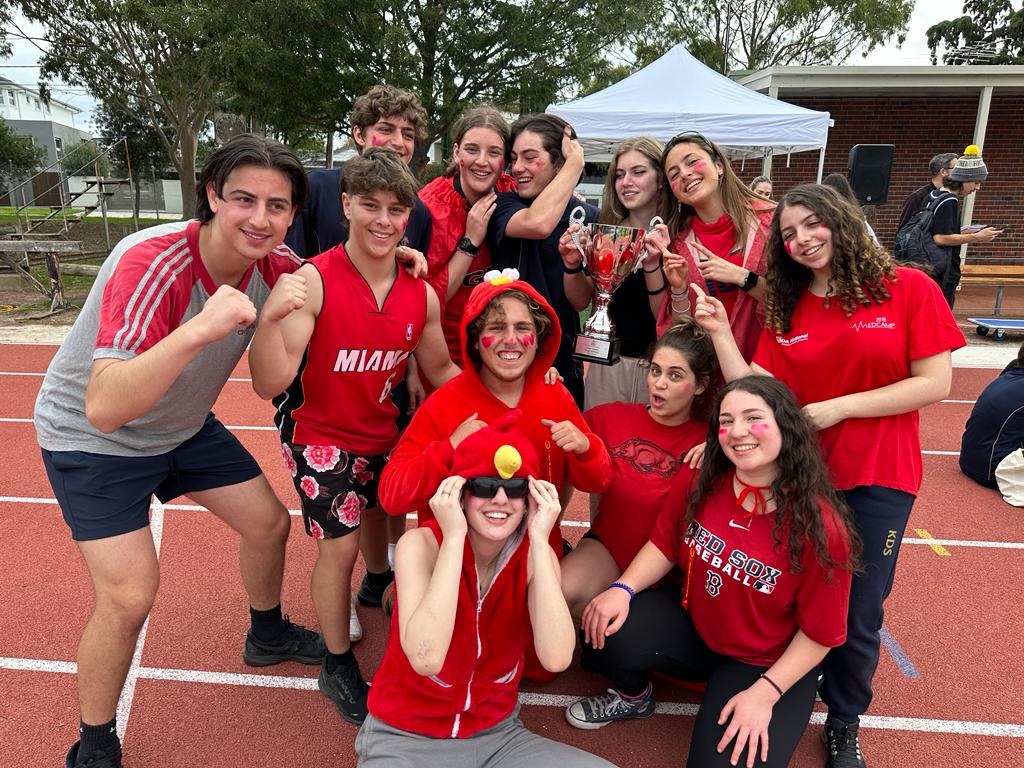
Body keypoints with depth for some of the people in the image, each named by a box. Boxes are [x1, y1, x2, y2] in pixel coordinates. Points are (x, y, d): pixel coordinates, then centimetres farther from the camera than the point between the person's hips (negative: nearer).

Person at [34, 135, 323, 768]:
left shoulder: (276, 265, -16)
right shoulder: (151, 265, -35)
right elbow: (103, 408, -43)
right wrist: (196, 332, -57)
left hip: (185, 426, 6)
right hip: (93, 438, -6)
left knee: (269, 522, 11)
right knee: (130, 595, -13)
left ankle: (268, 636, 41)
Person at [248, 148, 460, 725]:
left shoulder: (422, 296, -11)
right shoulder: (314, 281, -25)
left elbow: (441, 370, 3)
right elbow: (270, 385, -30)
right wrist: (270, 319, -47)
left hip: (383, 433, 5)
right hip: (320, 434, -4)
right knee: (340, 544, -4)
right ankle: (338, 666, 22)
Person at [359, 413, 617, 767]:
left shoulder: (535, 555, -8)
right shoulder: (421, 545, -17)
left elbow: (556, 658, -24)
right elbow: (426, 659, -32)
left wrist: (539, 540, -26)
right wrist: (453, 536, -32)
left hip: (497, 735, 3)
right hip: (406, 738, -3)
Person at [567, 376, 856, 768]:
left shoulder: (821, 527, -23)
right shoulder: (700, 483, -12)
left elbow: (820, 633, -14)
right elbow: (665, 545, 1)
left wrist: (764, 694, -18)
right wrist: (622, 588, -17)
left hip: (771, 665, -3)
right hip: (692, 627, 4)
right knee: (605, 630, -21)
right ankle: (634, 697, 13)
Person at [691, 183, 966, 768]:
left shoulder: (908, 289, -5)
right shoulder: (785, 309, 4)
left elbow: (934, 384, -10)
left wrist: (838, 407, -16)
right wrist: (720, 333, -13)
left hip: (877, 479, -2)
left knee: (857, 614, 6)